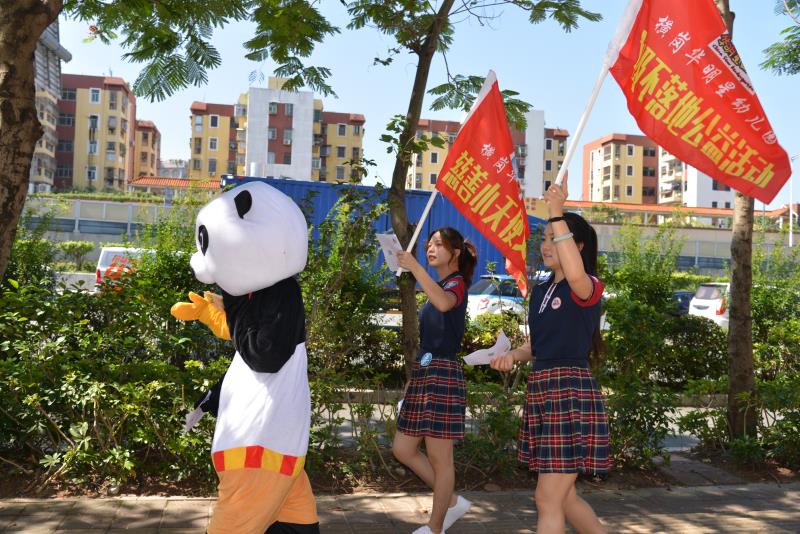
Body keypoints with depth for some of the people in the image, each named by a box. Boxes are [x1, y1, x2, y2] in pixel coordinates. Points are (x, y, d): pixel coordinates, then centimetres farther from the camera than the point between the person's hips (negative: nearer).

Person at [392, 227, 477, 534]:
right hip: (423, 371, 9)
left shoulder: (457, 282, -5)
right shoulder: (437, 287, 20)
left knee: (439, 456, 0)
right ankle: (452, 502, 25)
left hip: (442, 373, -9)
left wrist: (415, 268, -36)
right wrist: (415, 376, 19)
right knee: (403, 449, 11)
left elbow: (444, 303, -32)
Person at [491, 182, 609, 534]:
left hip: (571, 391, -8)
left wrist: (557, 214, -33)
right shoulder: (540, 290, 14)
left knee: (548, 500, -4)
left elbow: (575, 274, -35)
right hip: (540, 389, 8)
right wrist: (513, 356, 0)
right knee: (563, 497, 17)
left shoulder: (589, 288, -9)